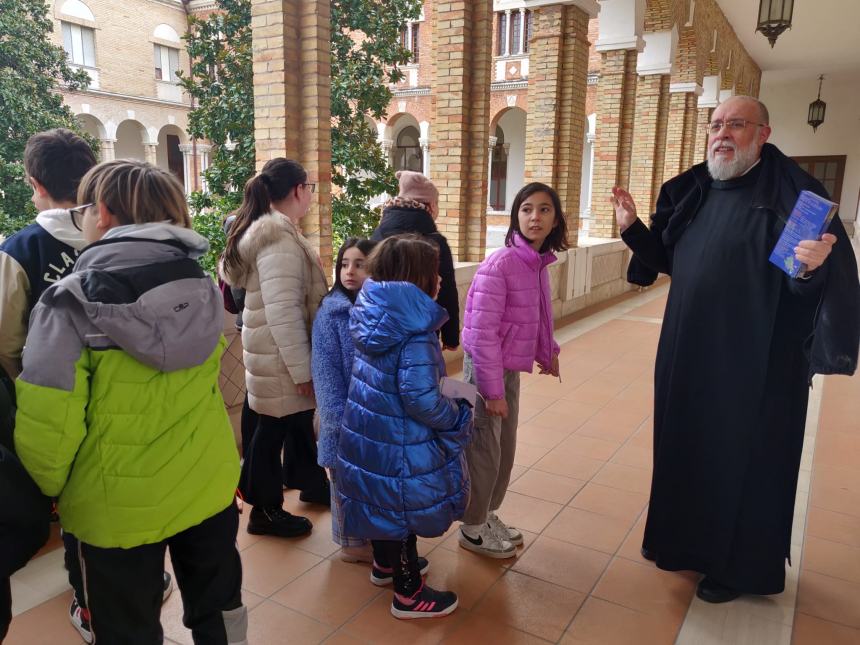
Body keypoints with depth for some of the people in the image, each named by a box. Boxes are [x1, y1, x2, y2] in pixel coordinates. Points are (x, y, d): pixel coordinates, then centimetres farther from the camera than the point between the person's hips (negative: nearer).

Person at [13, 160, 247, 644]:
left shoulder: (73, 300, -17)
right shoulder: (202, 286, -3)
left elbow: (46, 423, -17)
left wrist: (53, 487, 2)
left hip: (121, 503, -3)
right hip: (209, 485, 4)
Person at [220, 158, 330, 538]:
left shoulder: (263, 230, 10)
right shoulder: (280, 240, -22)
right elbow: (283, 312, -26)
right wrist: (301, 368, -22)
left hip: (279, 350, 10)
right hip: (280, 356, -10)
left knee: (299, 417, 22)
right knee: (274, 428, 4)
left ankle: (310, 482, 40)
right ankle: (265, 511, 20)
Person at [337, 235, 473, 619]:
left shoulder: (374, 318, -2)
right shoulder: (416, 335, -26)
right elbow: (422, 400, -30)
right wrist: (457, 415, -11)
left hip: (368, 435, 8)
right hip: (400, 446, -8)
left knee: (382, 503, 26)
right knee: (404, 510, 10)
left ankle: (385, 565, 49)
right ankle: (409, 595, 29)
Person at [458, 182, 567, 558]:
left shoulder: (539, 263, 2)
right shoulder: (499, 265, -23)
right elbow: (481, 333, -24)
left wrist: (546, 352, 22)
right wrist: (492, 389, -22)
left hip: (510, 368, 8)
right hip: (486, 369, -8)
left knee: (505, 447, 19)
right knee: (484, 450, 5)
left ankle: (488, 516, 38)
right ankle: (472, 528, 25)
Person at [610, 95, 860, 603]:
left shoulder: (794, 193, -12)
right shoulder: (694, 190, 7)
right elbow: (669, 258, 15)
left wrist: (811, 265, -39)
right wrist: (634, 228, 2)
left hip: (755, 356, -6)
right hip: (689, 351, 7)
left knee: (744, 457, 6)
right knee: (687, 444, 17)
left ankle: (742, 565, 27)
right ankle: (687, 538, 38)